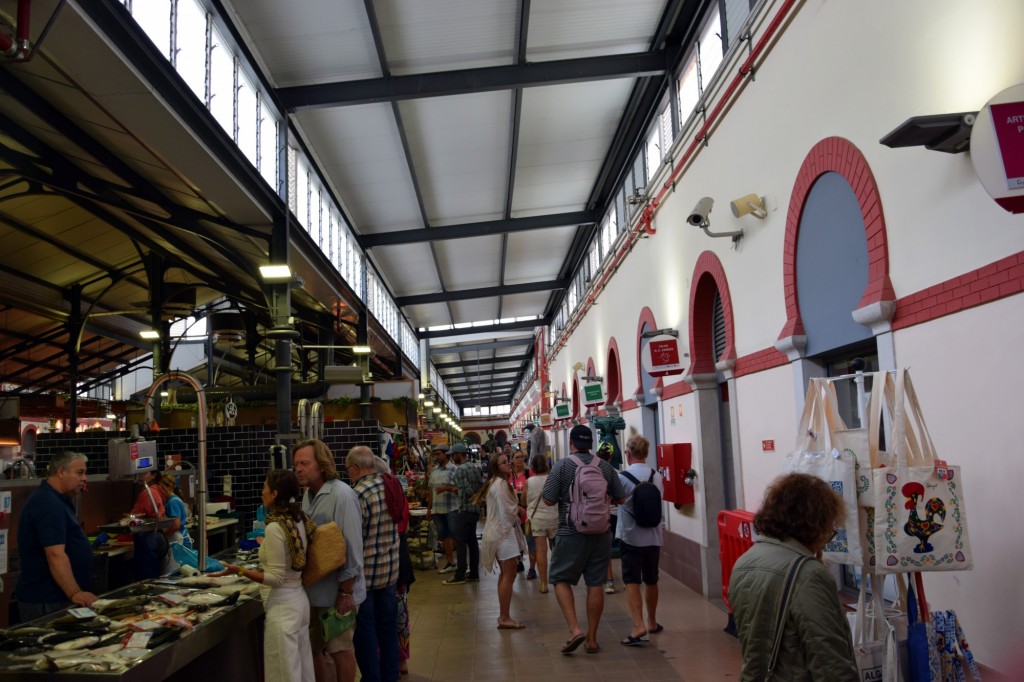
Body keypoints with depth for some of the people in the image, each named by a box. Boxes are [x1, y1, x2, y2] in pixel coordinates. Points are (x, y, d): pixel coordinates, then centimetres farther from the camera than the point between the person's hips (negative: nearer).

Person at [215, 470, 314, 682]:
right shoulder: (300, 520, 2)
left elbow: (276, 578, -20)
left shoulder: (275, 528, -21)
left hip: (282, 605, -8)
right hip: (299, 598, 8)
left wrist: (240, 570, -25)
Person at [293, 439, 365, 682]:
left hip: (336, 590, -8)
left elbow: (352, 548, -21)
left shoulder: (341, 495, -20)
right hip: (313, 589, 8)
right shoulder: (308, 494, 5)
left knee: (340, 650, 7)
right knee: (313, 648, 17)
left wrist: (346, 592, -20)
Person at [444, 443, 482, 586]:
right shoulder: (476, 466, 12)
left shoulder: (460, 469, -14)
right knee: (472, 540, 12)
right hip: (476, 509, 9)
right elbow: (483, 486, 11)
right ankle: (474, 574, 15)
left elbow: (467, 490, -20)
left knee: (461, 541, -5)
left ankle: (460, 575, -6)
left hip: (466, 509, -9)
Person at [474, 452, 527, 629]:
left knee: (504, 574, 16)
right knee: (509, 575, -8)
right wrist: (517, 510, 3)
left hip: (497, 532, 11)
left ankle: (503, 615, 21)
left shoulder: (494, 482, 14)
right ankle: (504, 618, -7)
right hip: (504, 531, -11)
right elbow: (508, 511, -20)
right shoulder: (501, 483, -18)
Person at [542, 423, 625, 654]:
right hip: (601, 534, 3)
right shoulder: (606, 466, 1)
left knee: (561, 579, 10)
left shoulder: (562, 466, -9)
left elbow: (548, 500, -9)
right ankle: (592, 639, 15)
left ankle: (575, 629, -5)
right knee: (595, 585, 8)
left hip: (571, 533, -3)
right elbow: (619, 498, 8)